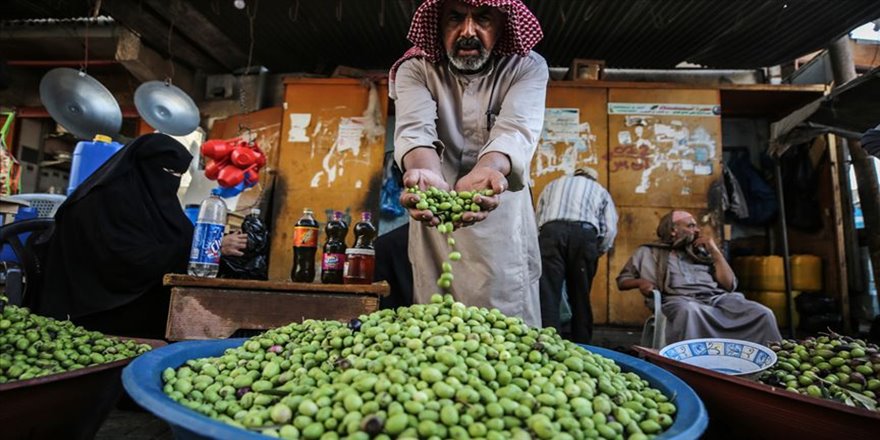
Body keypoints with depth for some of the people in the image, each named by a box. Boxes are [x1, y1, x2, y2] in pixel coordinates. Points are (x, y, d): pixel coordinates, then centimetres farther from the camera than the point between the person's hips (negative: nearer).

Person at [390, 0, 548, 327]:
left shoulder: (528, 67, -8)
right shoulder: (415, 68, -7)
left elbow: (515, 131, -25)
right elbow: (415, 129, -24)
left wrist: (486, 171, -48)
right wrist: (427, 174, -47)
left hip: (504, 221, 0)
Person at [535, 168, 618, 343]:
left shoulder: (552, 185, 34)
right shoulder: (600, 190, 29)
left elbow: (537, 219, 25)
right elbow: (610, 228, 14)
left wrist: (541, 247, 31)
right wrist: (597, 253, 25)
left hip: (551, 232, 0)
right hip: (584, 233, 0)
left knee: (547, 296, -3)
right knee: (581, 298, 9)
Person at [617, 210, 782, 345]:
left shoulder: (701, 252, 26)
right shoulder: (649, 252, 18)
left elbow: (730, 285, 18)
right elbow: (622, 281, 16)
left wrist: (715, 252, 13)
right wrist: (640, 282, -6)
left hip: (718, 298, 4)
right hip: (681, 300, -4)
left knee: (763, 314, -21)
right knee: (689, 311, -40)